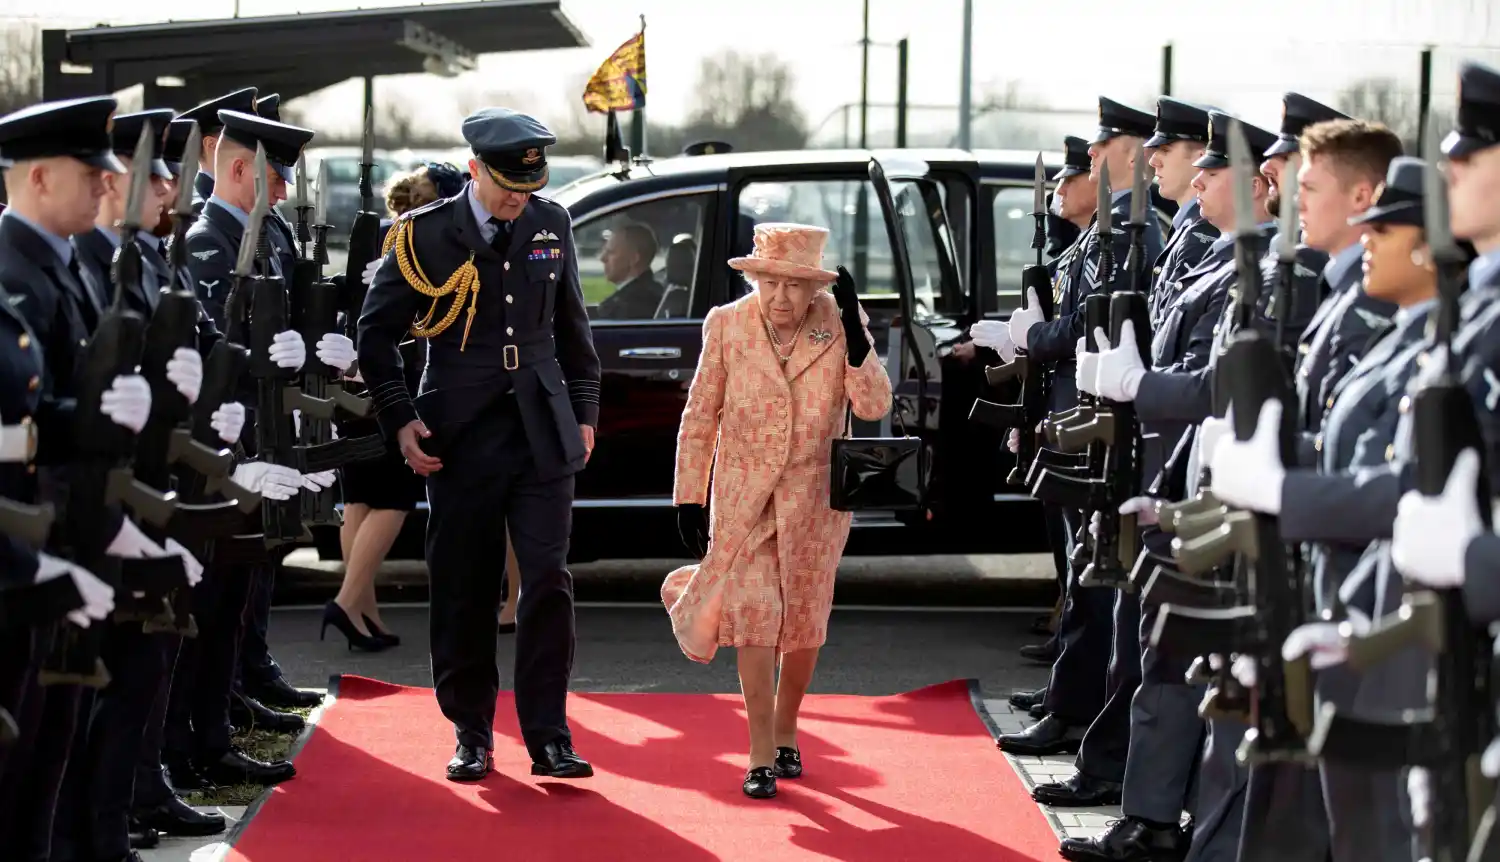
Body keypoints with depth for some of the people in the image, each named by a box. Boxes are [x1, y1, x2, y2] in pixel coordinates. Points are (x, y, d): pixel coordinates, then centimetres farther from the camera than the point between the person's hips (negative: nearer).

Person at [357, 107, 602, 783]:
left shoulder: (552, 225, 8)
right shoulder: (426, 234, -2)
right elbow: (377, 331, 4)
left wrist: (584, 409, 17)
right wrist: (400, 419, -3)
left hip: (543, 435, 2)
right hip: (463, 440, -2)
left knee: (548, 581, -5)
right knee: (463, 593, 3)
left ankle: (548, 738, 0)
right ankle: (471, 735, 16)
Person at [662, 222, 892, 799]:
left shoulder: (839, 327, -7)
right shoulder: (727, 325, -6)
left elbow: (874, 406, -15)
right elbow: (700, 417, 1)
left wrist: (855, 335, -27)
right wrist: (688, 498, 0)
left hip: (814, 497, 1)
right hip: (743, 496, -1)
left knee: (804, 623, 11)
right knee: (753, 618, -10)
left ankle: (785, 734, 32)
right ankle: (761, 757, -5)